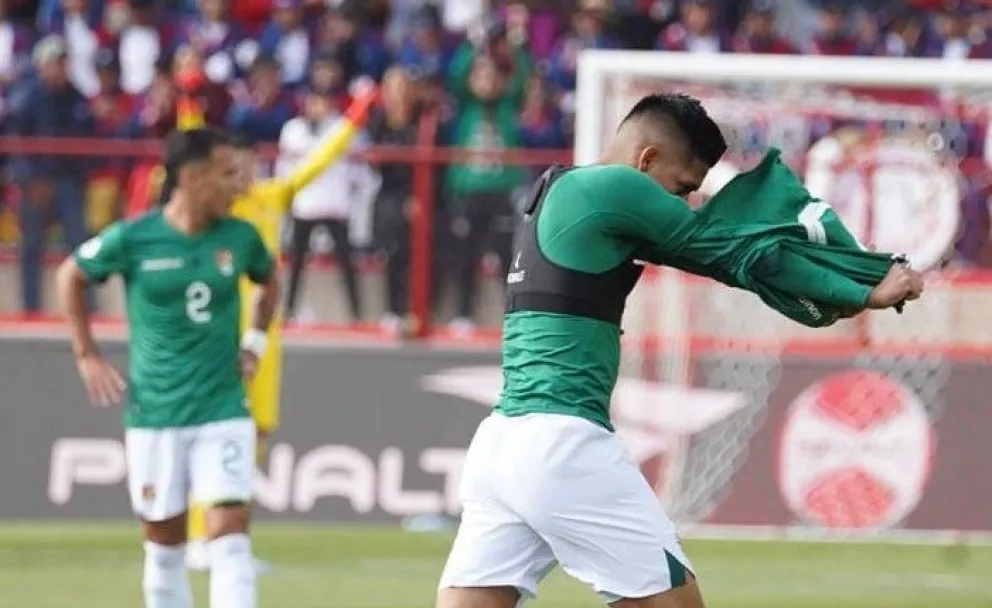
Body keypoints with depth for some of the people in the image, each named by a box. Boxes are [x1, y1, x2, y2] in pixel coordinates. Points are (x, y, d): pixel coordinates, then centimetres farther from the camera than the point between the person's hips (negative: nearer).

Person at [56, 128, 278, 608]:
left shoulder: (240, 238, -2)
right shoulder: (133, 239, -9)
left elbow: (269, 280, 22)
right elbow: (71, 277, 9)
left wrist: (255, 341, 10)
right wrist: (87, 355, 5)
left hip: (223, 411, 1)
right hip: (155, 414, -1)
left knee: (230, 534, -13)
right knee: (164, 542, 10)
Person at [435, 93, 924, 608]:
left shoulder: (560, 193, 21)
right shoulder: (614, 187, -6)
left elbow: (700, 246, 21)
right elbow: (734, 255, -4)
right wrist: (868, 294, 2)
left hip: (499, 444, 9)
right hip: (561, 445, -9)